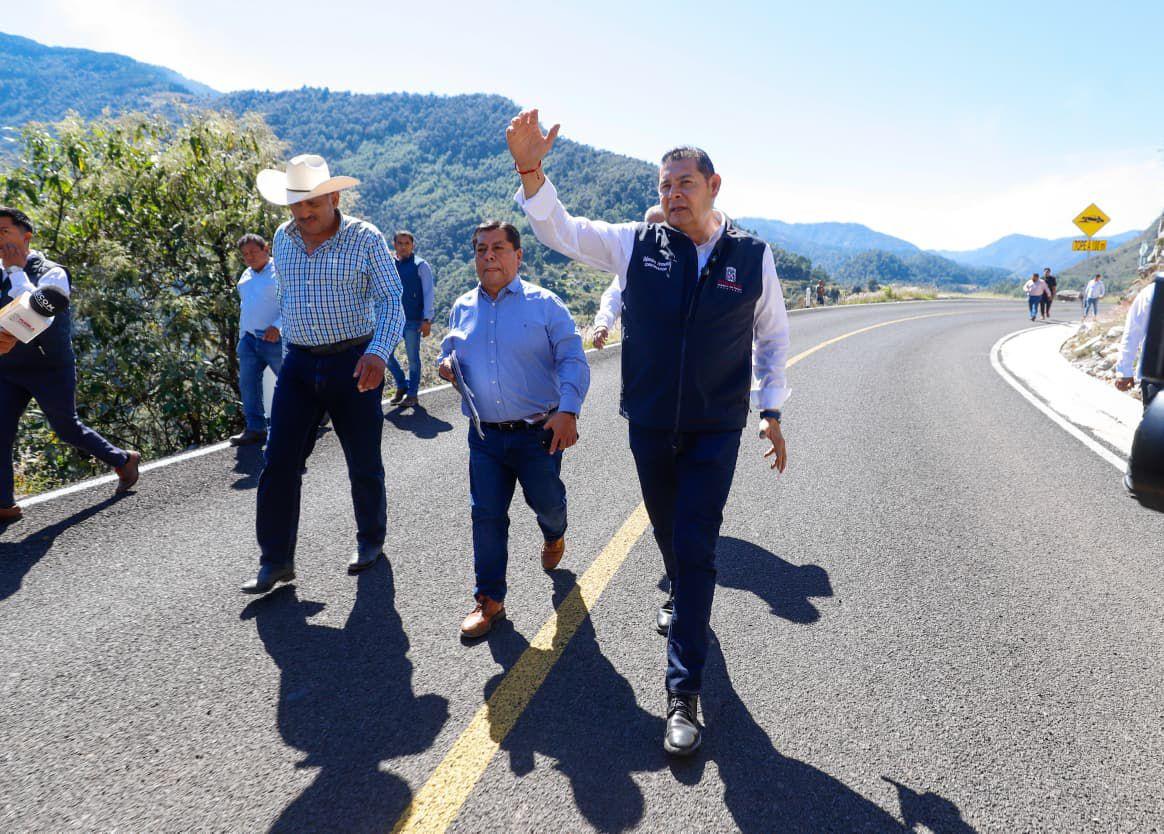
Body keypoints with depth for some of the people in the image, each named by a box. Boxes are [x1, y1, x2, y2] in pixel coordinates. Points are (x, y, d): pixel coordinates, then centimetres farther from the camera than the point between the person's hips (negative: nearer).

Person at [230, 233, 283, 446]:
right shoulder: (246, 276, 19)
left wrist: (277, 326, -24)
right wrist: (242, 337, 23)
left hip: (275, 339, -7)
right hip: (249, 339, 7)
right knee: (247, 383, 1)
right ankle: (255, 429, 6)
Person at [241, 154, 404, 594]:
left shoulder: (366, 238, -8)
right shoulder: (283, 238, 7)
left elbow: (391, 301, -14)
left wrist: (378, 353, -31)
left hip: (354, 363, -4)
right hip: (299, 364, 4)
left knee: (363, 463, 8)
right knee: (279, 465, -2)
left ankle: (371, 540, 30)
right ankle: (275, 561, 8)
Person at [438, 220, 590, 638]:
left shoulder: (544, 304, -4)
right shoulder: (462, 307, 8)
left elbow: (573, 360, -8)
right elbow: (451, 349, 23)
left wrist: (568, 410, -22)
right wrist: (446, 363, -2)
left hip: (538, 432, -2)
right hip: (485, 435, 3)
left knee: (546, 502, 13)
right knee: (486, 515, 3)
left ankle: (554, 536, 50)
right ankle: (490, 599, 16)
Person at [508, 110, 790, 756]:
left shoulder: (752, 256, -1)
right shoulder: (637, 245, -1)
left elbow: (774, 337, 10)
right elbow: (558, 229, -5)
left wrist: (771, 410, 5)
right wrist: (530, 171, -22)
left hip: (717, 430, -2)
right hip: (649, 427, 2)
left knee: (696, 550, -6)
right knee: (669, 533, 19)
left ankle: (683, 695, 3)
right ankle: (683, 600, 53)